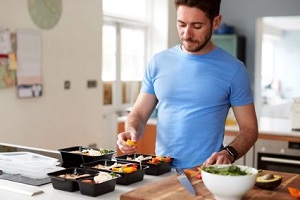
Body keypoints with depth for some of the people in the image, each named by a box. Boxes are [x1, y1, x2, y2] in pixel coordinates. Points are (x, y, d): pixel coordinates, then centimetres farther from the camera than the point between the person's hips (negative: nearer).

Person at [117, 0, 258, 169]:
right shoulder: (158, 62, 6)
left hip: (207, 172, -2)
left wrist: (229, 153, -15)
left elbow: (249, 128, 2)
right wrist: (132, 131, -11)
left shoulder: (233, 69, -1)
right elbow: (139, 114, 10)